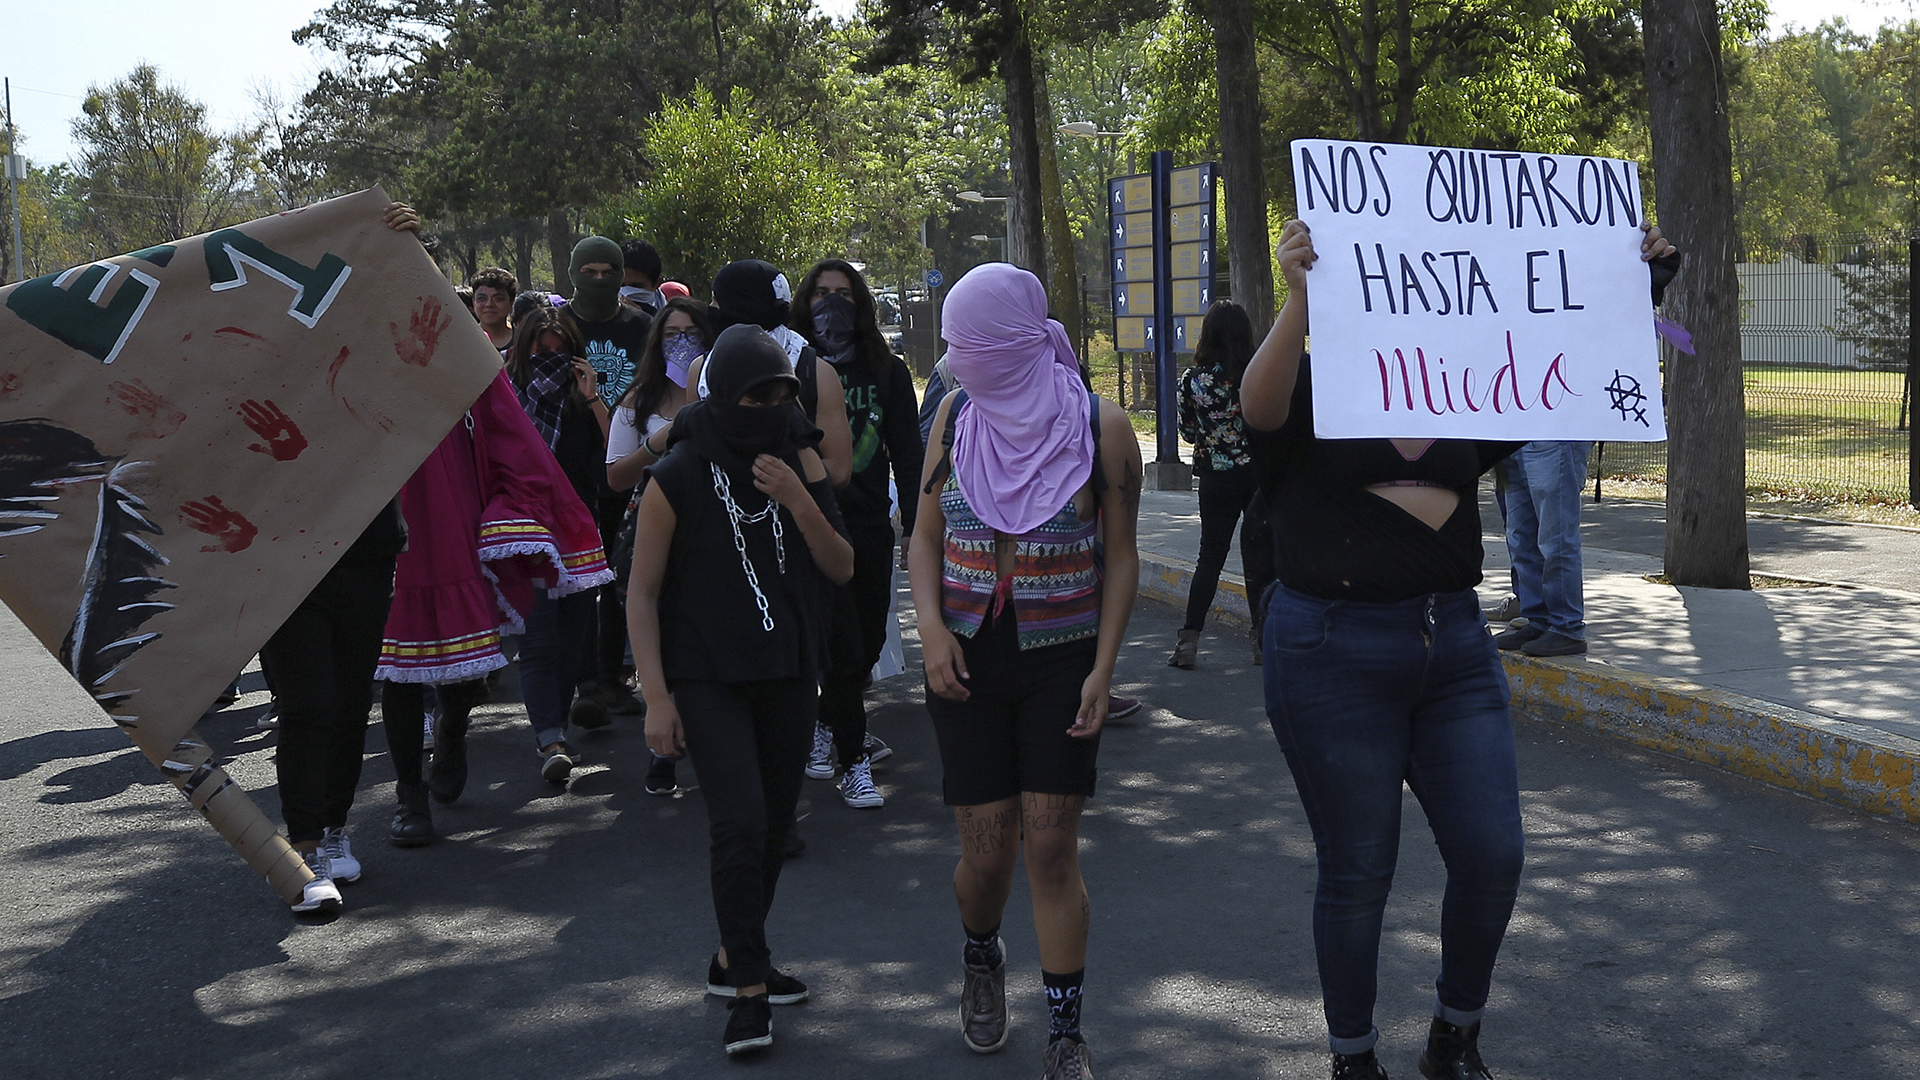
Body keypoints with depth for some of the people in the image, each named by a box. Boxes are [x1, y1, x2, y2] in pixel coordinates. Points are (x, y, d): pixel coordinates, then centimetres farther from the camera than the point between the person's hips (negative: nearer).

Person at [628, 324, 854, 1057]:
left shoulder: (798, 461, 3)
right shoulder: (678, 478, -10)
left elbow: (842, 569, 0)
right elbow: (642, 593, -7)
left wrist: (799, 501, -17)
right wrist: (657, 698, -12)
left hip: (788, 672, 5)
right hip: (708, 677, -5)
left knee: (774, 823, 10)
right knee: (739, 822, -15)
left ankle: (735, 958, 28)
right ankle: (748, 991, -5)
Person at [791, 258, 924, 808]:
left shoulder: (886, 369, 8)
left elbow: (906, 451, 9)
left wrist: (916, 523, 2)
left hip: (870, 521, 4)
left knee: (870, 640, 11)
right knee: (844, 646, -7)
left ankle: (826, 725, 35)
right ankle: (853, 764, 3)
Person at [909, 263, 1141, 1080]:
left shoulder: (1099, 428, -6)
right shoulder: (958, 417, 3)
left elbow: (1121, 557, -2)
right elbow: (925, 537, 9)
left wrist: (1103, 670, -9)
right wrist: (931, 628, -7)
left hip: (1062, 665, -2)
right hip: (968, 664, 2)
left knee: (1051, 847, -5)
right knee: (986, 852, 3)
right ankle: (981, 959, 37)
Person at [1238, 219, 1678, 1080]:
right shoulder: (1310, 392, -5)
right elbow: (1258, 405, -28)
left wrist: (1635, 295, -3)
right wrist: (1298, 299, -44)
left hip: (1455, 646, 5)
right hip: (1334, 658, -5)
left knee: (1492, 856, 3)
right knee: (1357, 873, 5)